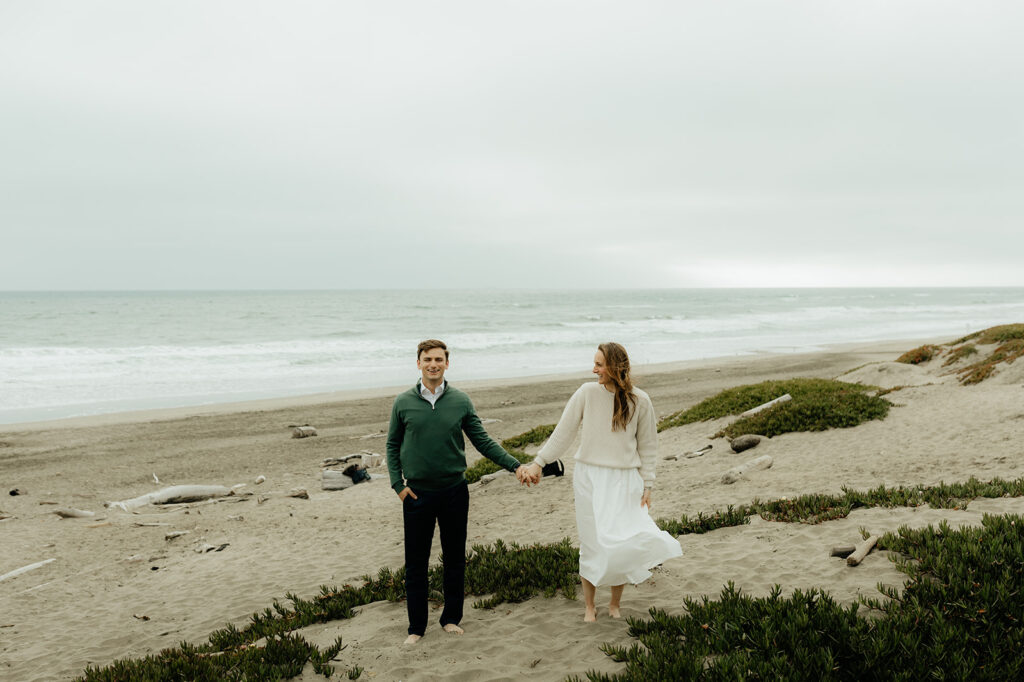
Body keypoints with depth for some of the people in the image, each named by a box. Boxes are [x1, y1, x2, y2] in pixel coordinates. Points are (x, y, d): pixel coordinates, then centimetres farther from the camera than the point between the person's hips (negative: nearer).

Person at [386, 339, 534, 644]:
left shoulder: (461, 401, 0)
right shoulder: (404, 402, -1)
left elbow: (483, 441, 4)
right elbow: (392, 445, 8)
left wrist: (515, 465, -4)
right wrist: (397, 484, -1)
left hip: (454, 491, 1)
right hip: (417, 493, -1)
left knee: (455, 558, 10)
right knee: (416, 562, 5)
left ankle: (451, 618, 25)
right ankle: (416, 627, 18)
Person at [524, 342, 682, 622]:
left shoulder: (639, 401, -3)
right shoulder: (587, 392, -4)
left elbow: (647, 447, 6)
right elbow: (563, 432, 2)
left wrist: (647, 485, 2)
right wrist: (539, 462, -1)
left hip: (625, 480, 0)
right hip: (590, 477, 0)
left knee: (624, 544, -4)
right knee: (593, 545, 1)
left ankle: (615, 604, 21)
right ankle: (589, 606, 22)